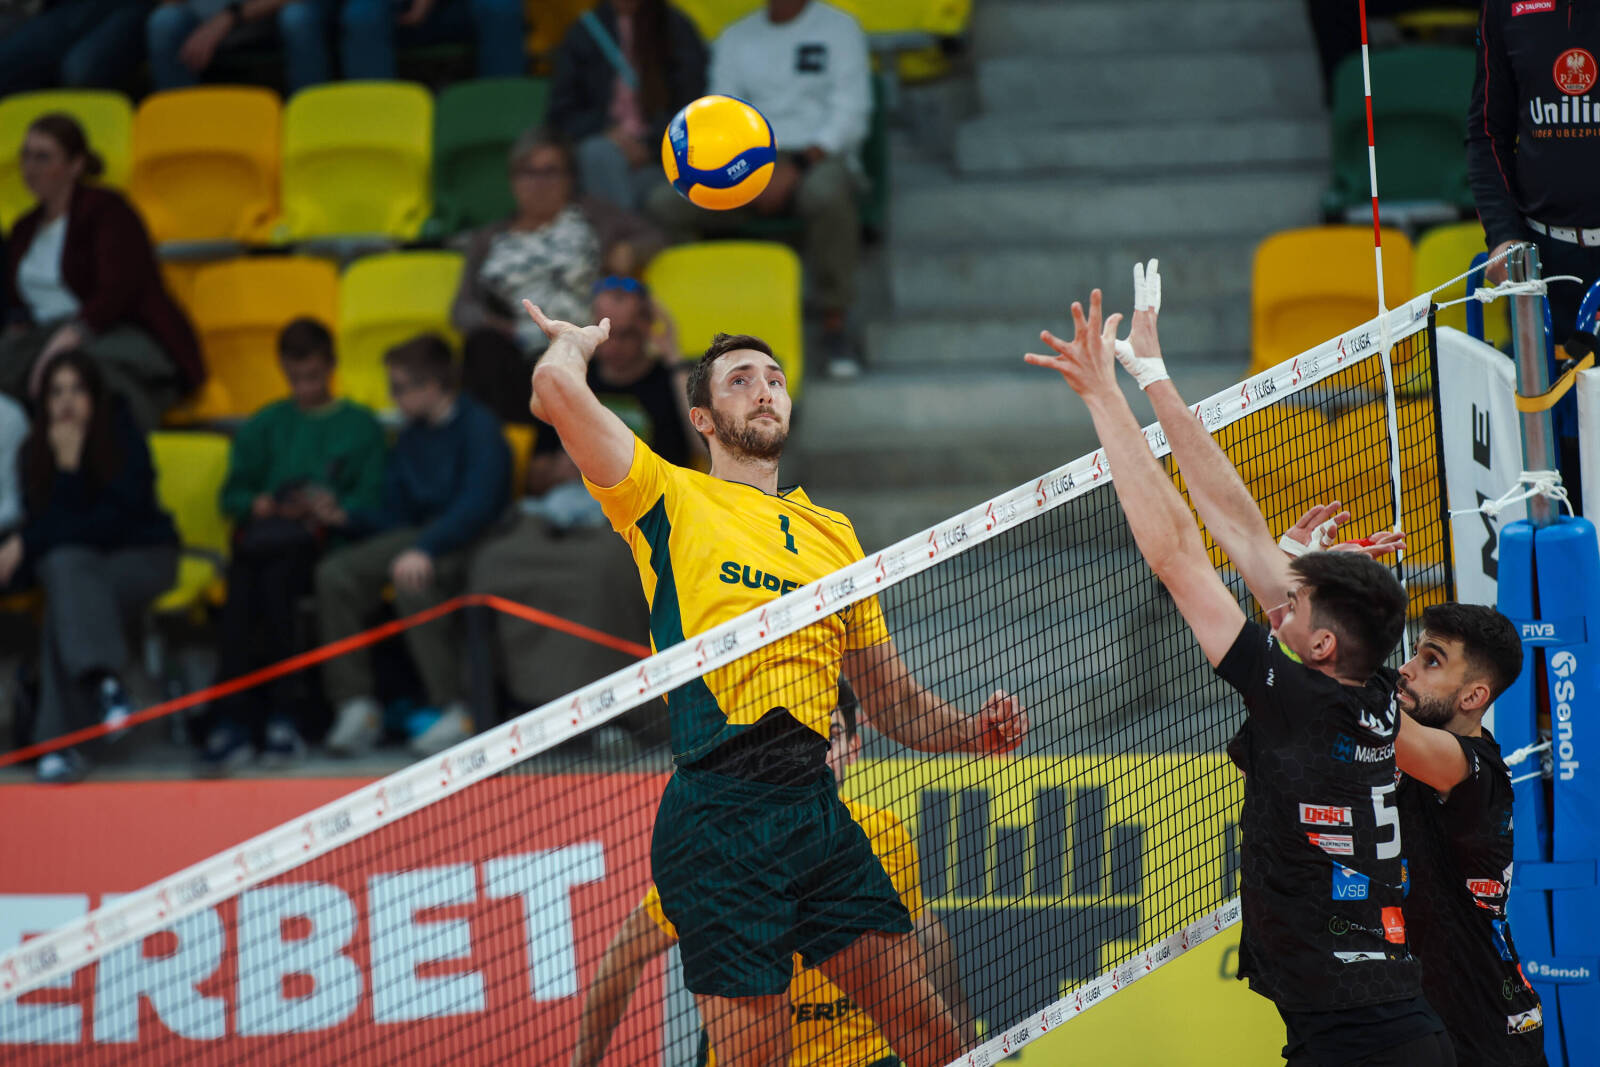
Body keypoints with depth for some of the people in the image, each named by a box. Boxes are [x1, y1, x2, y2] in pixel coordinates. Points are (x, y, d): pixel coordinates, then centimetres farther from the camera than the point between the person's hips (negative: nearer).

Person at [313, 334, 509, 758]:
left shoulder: (477, 427, -8)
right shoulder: (410, 439, 16)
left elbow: (479, 504, -23)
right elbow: (392, 518, 15)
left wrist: (425, 549, -34)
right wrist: (345, 518, -4)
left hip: (466, 545, -7)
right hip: (416, 535, 7)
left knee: (411, 580, -37)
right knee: (336, 573, -15)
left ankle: (456, 714, -32)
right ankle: (356, 706, -15)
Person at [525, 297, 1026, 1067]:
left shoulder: (831, 534, 24)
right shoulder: (669, 499, 8)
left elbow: (894, 701, 28)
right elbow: (556, 389, -7)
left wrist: (975, 730, 8)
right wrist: (582, 339, 16)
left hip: (815, 804, 5)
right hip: (719, 809, -5)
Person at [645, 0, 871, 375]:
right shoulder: (735, 39, 19)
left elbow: (850, 113, -2)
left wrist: (798, 166, -17)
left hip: (817, 158, -4)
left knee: (826, 193, -41)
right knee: (667, 203, -23)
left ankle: (834, 328, -31)